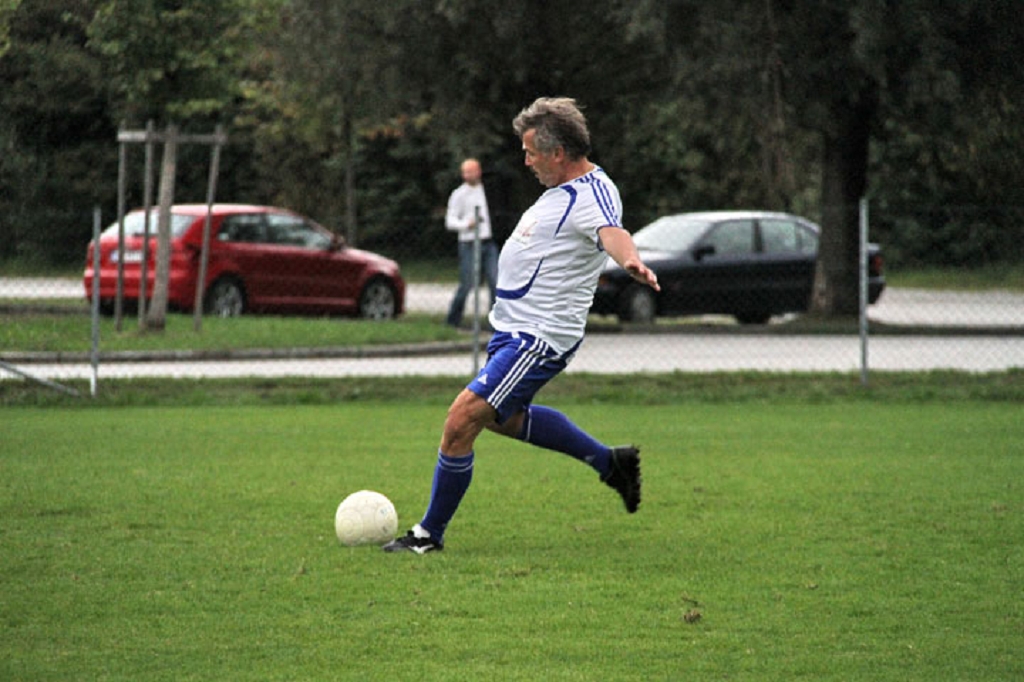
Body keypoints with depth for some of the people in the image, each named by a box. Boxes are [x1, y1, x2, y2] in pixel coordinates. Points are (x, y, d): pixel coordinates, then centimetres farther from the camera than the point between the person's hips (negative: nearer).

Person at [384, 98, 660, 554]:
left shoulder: (592, 195, -21)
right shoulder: (568, 188, 10)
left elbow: (611, 232, -43)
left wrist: (631, 260, -62)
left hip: (539, 337, -11)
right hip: (513, 328, 11)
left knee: (462, 421, -14)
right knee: (504, 417, 29)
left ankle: (430, 533, -1)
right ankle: (609, 461, 38)